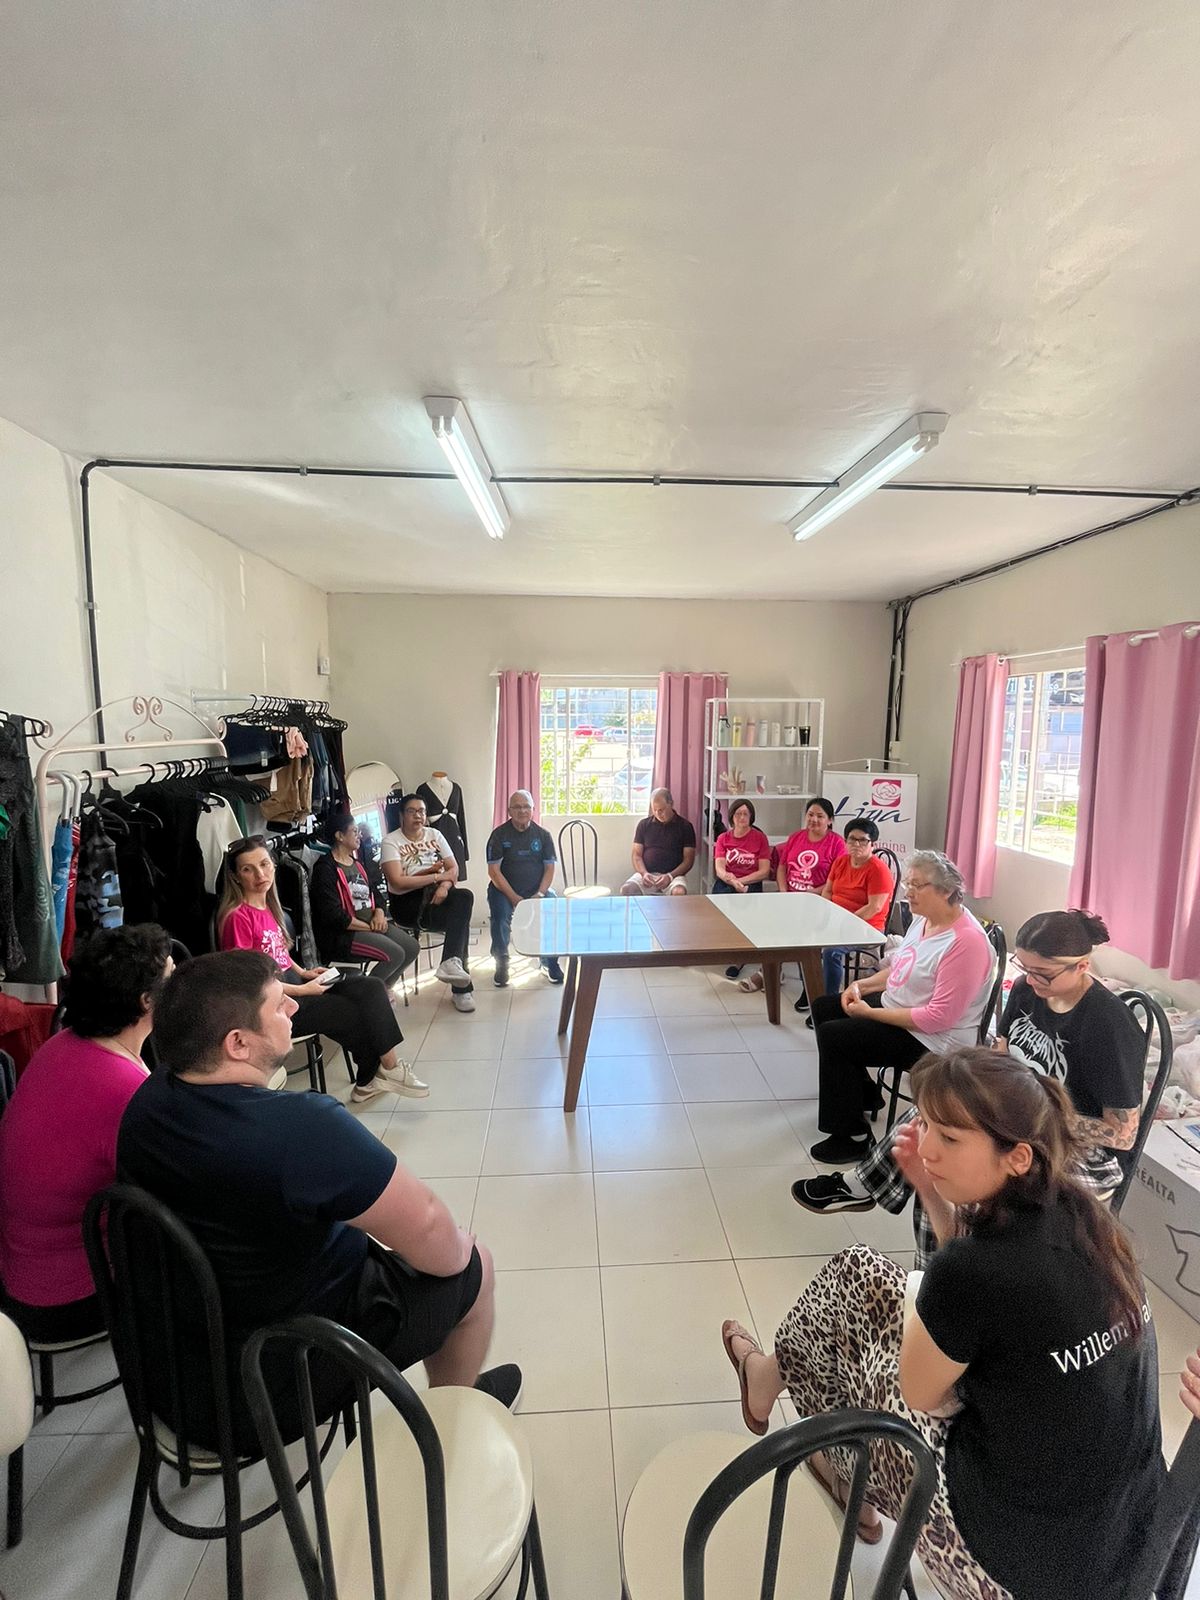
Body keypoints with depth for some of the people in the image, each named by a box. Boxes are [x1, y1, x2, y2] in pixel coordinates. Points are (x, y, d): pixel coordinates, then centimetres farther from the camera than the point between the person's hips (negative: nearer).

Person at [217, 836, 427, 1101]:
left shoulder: (268, 904, 7)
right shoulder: (237, 917, -19)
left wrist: (305, 973, 4)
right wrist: (303, 990, -15)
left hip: (293, 982, 8)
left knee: (371, 988, -7)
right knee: (359, 1013, -8)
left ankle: (369, 1080, 1)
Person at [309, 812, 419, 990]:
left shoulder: (358, 861, 14)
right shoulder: (325, 868, -13)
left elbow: (377, 891, 17)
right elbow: (333, 916, -20)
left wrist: (379, 913, -5)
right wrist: (369, 927, -15)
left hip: (372, 924, 9)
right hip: (342, 934, -9)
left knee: (412, 947, -4)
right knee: (395, 954, -23)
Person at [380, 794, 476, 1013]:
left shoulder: (434, 835, 14)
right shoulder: (391, 842, -1)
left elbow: (453, 868, 7)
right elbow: (398, 882, -14)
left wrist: (445, 885, -16)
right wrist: (437, 876, -13)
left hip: (437, 893, 5)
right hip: (408, 903, -5)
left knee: (464, 897, -30)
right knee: (459, 918, -28)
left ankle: (451, 963, -28)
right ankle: (461, 988, -23)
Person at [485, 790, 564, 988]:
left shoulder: (542, 835, 6)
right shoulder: (499, 834, -1)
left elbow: (550, 868, 2)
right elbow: (494, 870, -7)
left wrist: (540, 894, -15)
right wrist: (514, 898, -17)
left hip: (536, 891, 2)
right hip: (505, 890, -1)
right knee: (501, 916, -31)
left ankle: (550, 962, -5)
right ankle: (501, 964, -7)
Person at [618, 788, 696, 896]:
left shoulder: (685, 826, 4)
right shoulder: (644, 824, 10)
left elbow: (688, 860, 2)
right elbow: (637, 855, 9)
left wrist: (670, 876, -14)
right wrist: (644, 873, -11)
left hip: (673, 875, -1)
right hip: (647, 874, 2)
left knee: (679, 892, -36)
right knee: (626, 890, -29)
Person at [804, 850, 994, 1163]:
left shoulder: (966, 942, -29)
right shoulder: (923, 918, 0)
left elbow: (938, 1018, -29)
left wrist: (870, 1012, -23)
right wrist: (863, 984, -1)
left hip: (930, 1039, -10)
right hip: (895, 1005, 10)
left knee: (831, 1036, -17)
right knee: (824, 1008, 11)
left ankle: (853, 1136, 2)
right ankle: (863, 1093, 27)